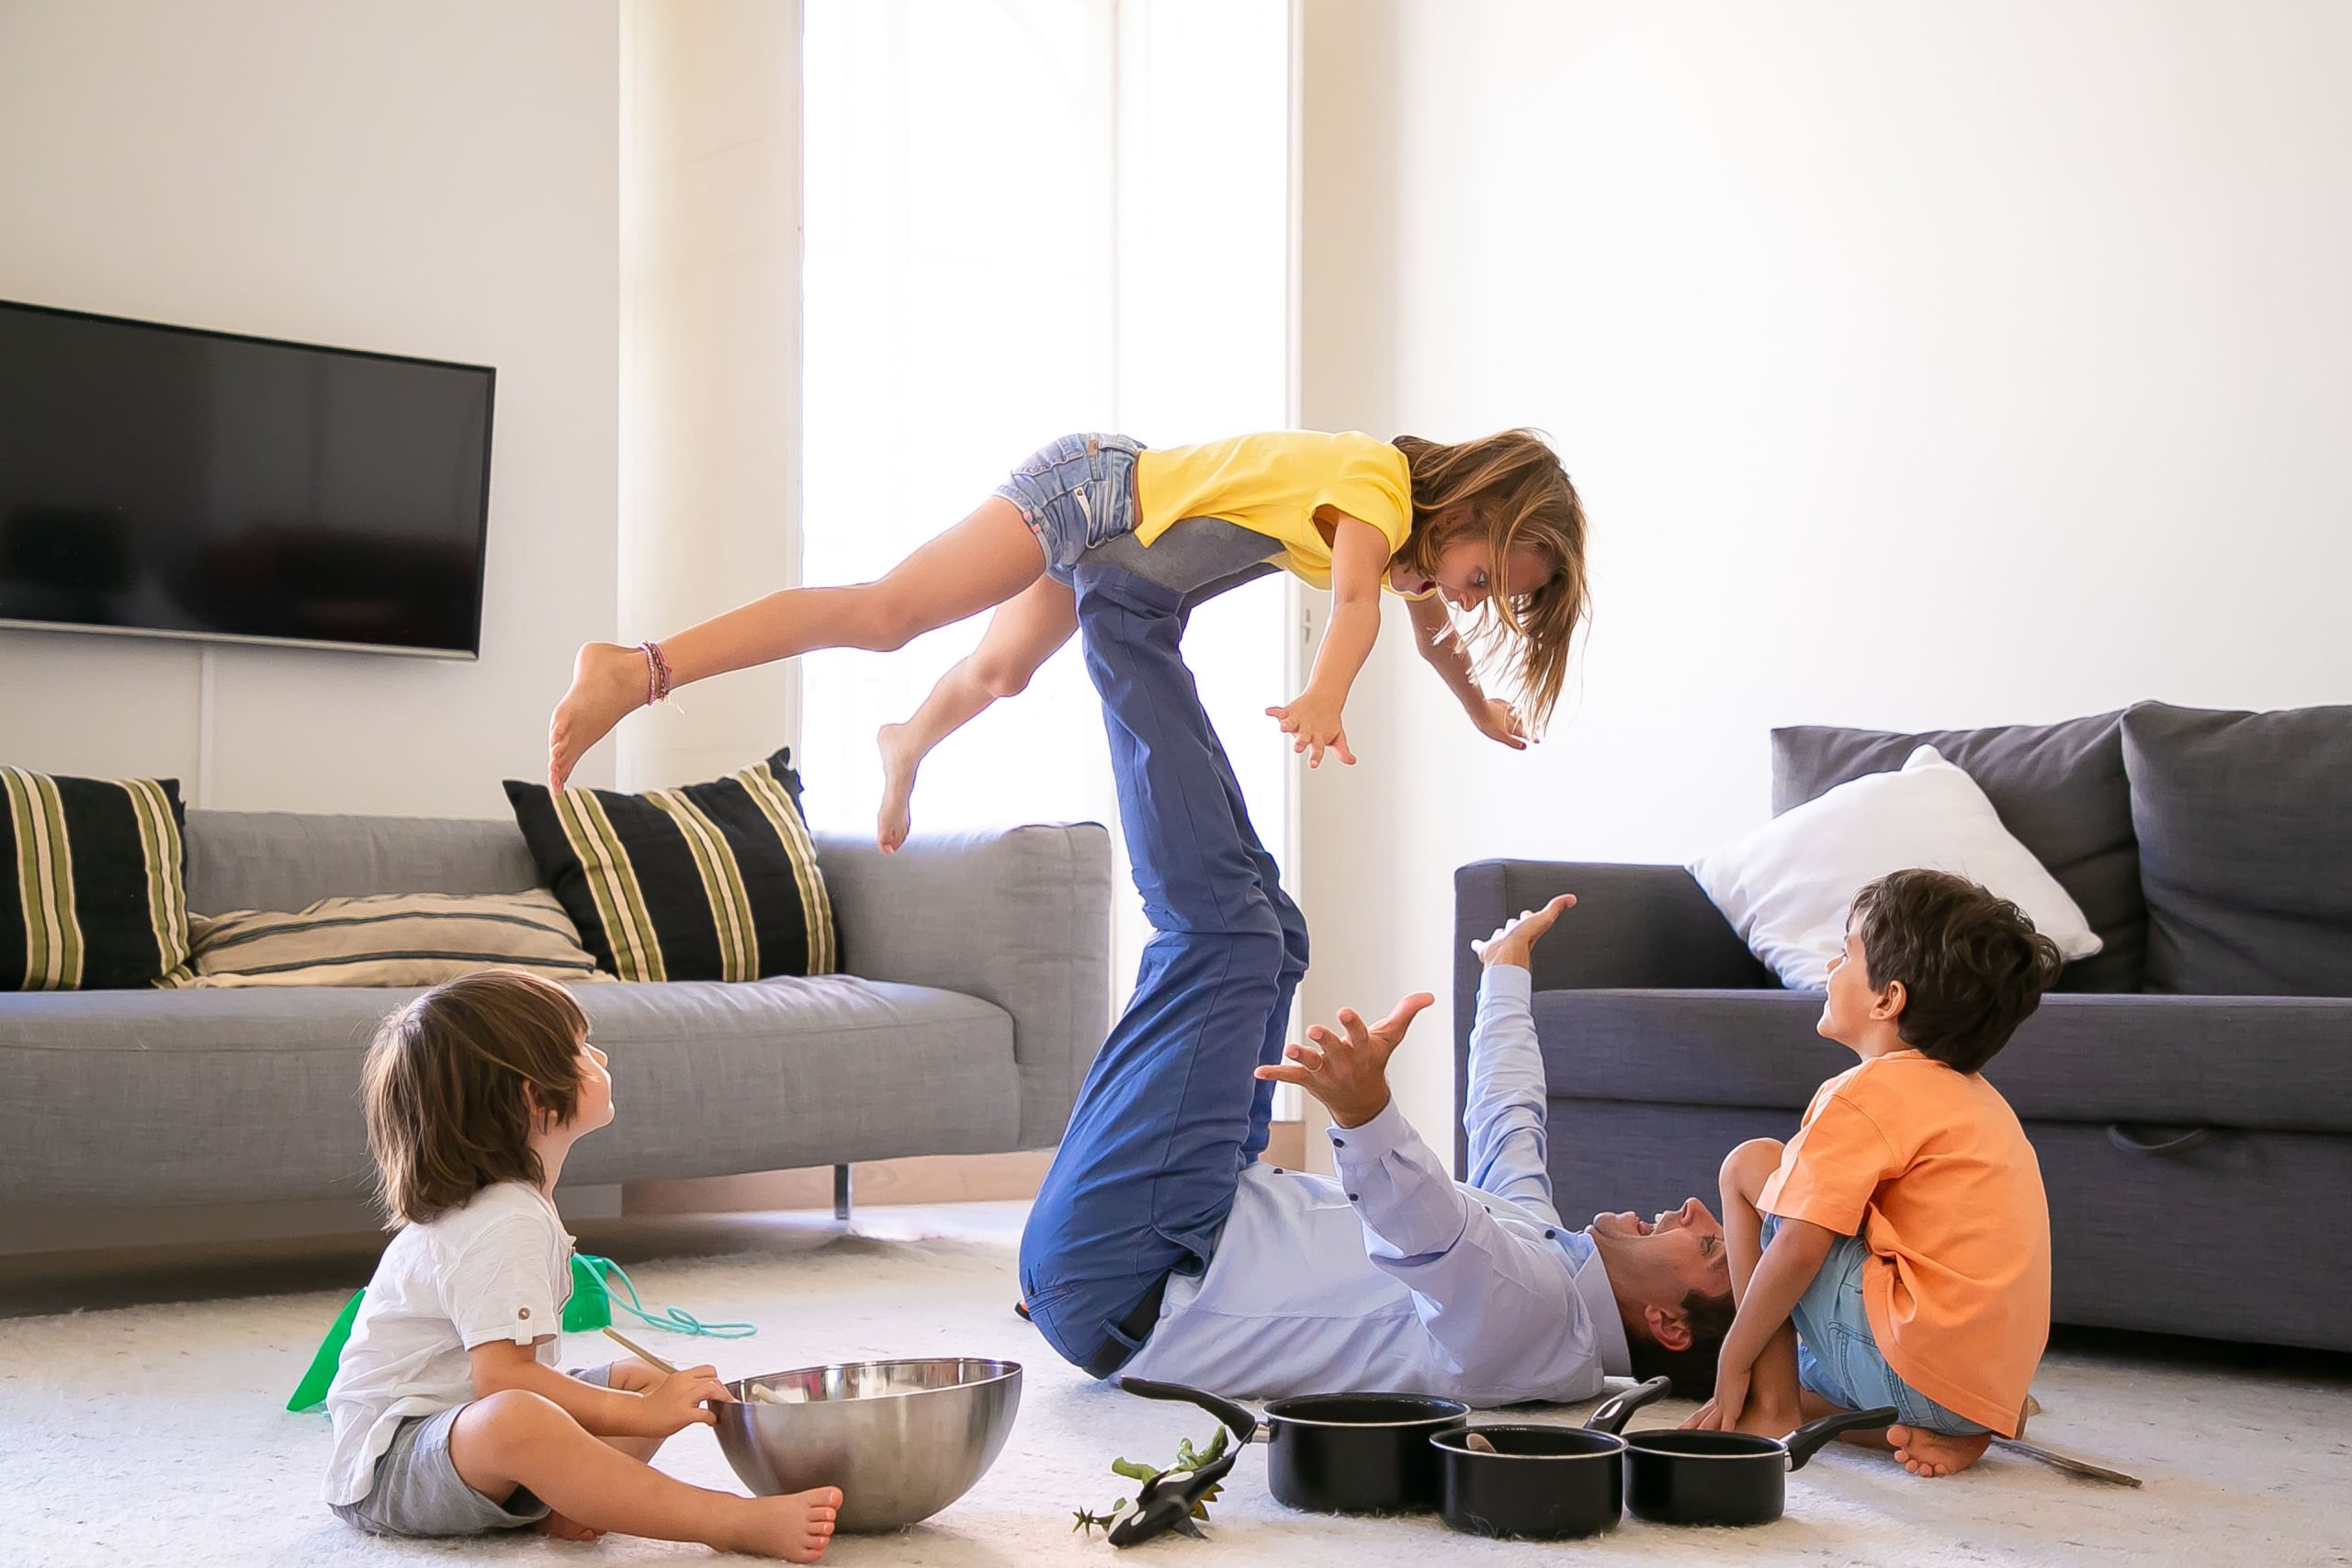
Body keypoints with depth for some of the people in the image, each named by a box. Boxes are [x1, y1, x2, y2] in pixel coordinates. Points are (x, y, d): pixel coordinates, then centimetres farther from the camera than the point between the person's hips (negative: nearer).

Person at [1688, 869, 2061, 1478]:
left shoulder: (1866, 1094, -10)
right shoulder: (1978, 1097, 18)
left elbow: (1798, 1249, -15)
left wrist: (1733, 1360, -3)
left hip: (1915, 1370, -9)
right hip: (1994, 1384, 9)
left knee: (1751, 1164, 2)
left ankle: (1771, 1406, 0)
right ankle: (1948, 1433, 7)